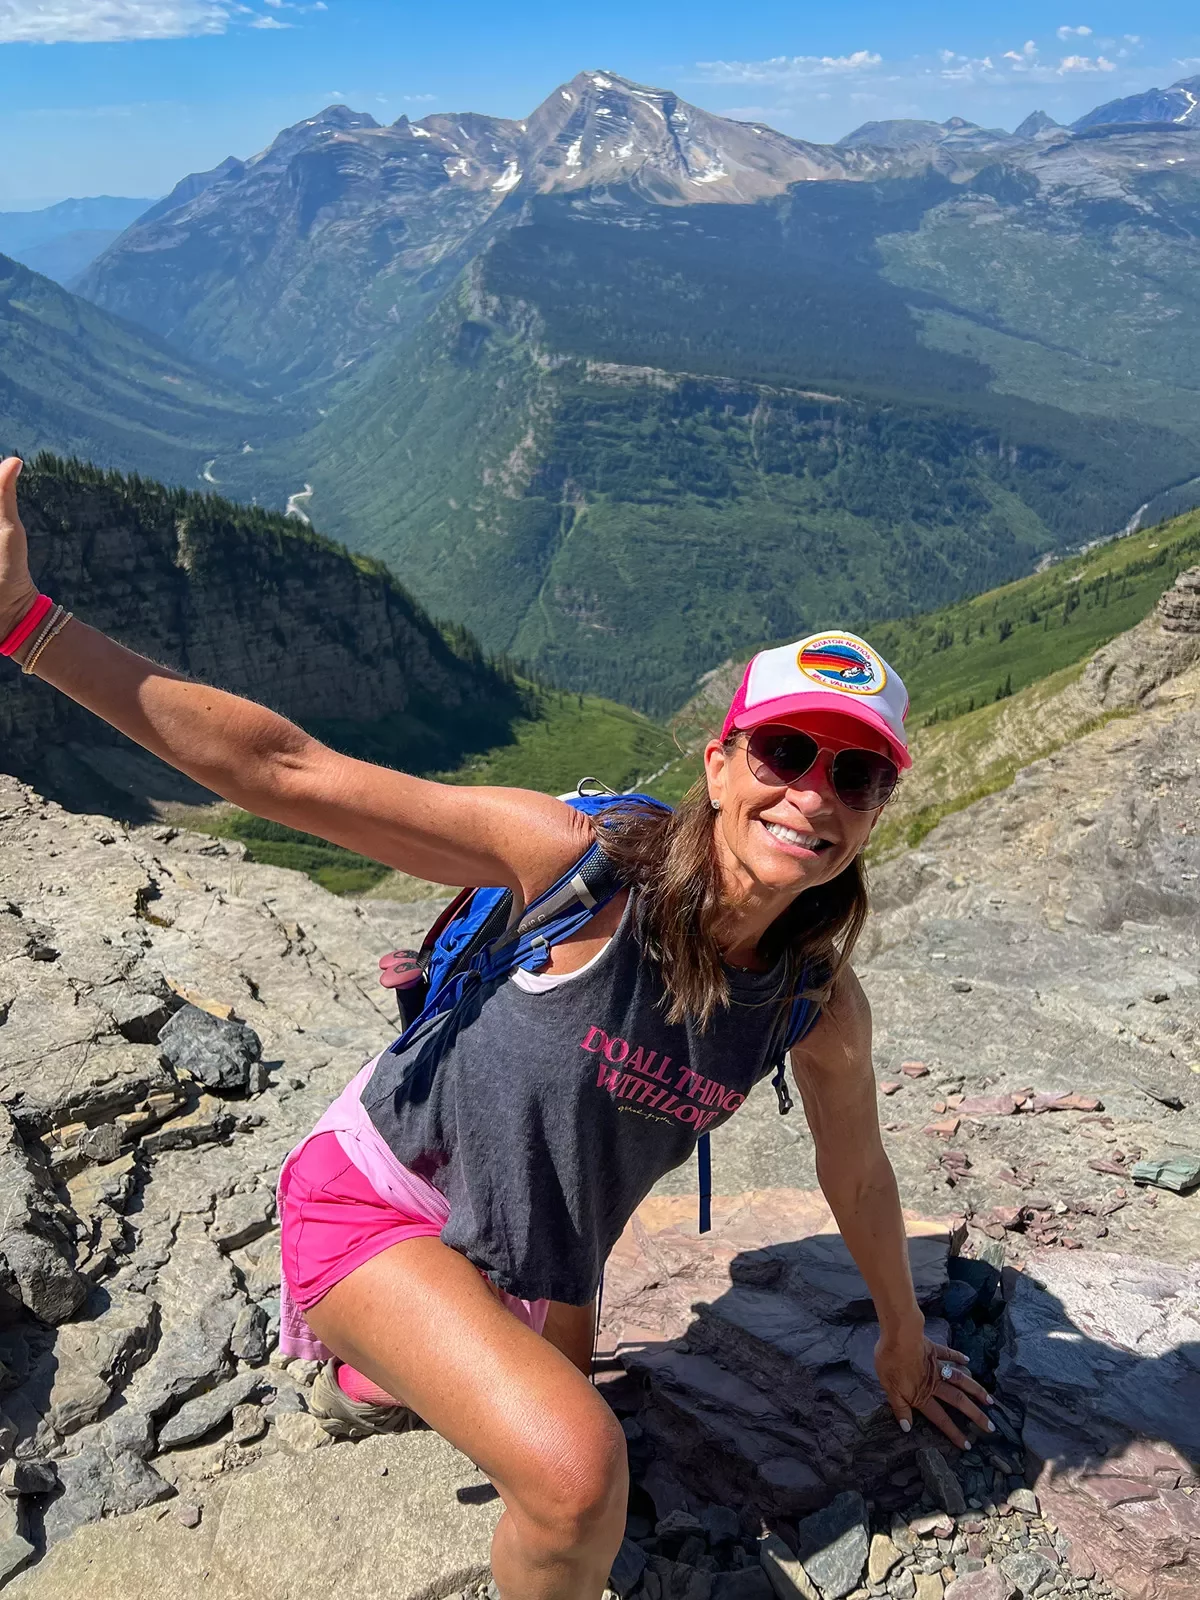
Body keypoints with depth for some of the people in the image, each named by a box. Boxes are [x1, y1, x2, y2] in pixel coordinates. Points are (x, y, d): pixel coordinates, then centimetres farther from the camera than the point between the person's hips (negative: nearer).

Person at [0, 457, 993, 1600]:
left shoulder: (821, 1005, -15)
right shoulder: (591, 864, -30)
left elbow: (857, 1175, 4)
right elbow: (291, 773, -32)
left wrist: (902, 1336, 21)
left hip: (541, 1267, 6)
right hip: (382, 1194, -6)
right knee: (576, 1471, -28)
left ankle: (375, 1373, 58)